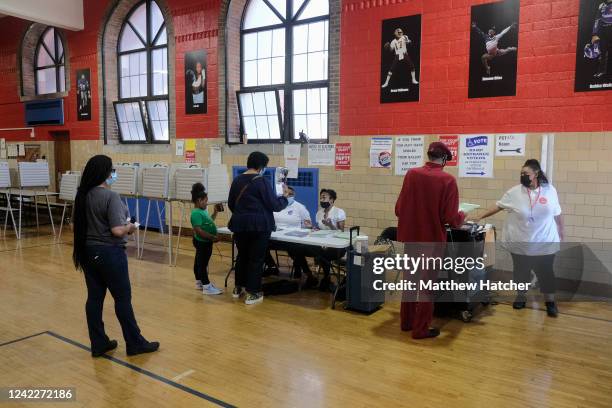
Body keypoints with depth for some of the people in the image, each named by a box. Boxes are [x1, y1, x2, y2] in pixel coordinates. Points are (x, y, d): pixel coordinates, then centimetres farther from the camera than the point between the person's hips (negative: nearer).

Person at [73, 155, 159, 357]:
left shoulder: (83, 195, 4)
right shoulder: (111, 196, -20)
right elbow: (117, 231, -24)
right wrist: (130, 227, -4)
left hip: (88, 251, 8)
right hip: (109, 253, -7)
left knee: (94, 297, 12)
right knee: (123, 298, 3)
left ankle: (99, 344, 22)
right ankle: (135, 343, 14)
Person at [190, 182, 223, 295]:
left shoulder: (203, 211, 10)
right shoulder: (196, 213, -22)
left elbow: (209, 222, 25)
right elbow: (198, 230, -29)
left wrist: (215, 212, 17)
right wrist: (212, 237, -29)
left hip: (205, 242, 11)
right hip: (202, 242, -11)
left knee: (199, 262, 19)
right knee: (202, 263, -4)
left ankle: (199, 282, 31)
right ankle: (206, 287, 0)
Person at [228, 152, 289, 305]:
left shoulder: (237, 180, 7)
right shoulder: (261, 181, -12)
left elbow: (231, 204, 17)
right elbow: (274, 205, -11)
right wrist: (284, 196, 7)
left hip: (239, 224, 6)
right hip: (259, 225, -6)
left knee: (242, 255, 20)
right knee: (256, 258, 3)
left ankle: (238, 288, 29)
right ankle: (253, 293, 8)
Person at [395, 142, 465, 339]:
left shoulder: (411, 174, -4)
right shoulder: (447, 180, -14)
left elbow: (399, 209, 1)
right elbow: (451, 218, -15)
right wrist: (462, 216, 7)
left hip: (410, 237, 4)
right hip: (432, 239, -4)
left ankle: (406, 321, 31)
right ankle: (420, 329, 17)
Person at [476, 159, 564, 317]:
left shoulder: (550, 190, -5)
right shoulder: (514, 192, -7)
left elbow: (557, 214, 5)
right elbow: (498, 206, -1)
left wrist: (561, 232, 11)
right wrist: (480, 217, -5)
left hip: (545, 243, 0)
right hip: (520, 242, 0)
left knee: (545, 272, 8)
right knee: (521, 270, 13)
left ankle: (550, 301, 23)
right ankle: (521, 295, 32)